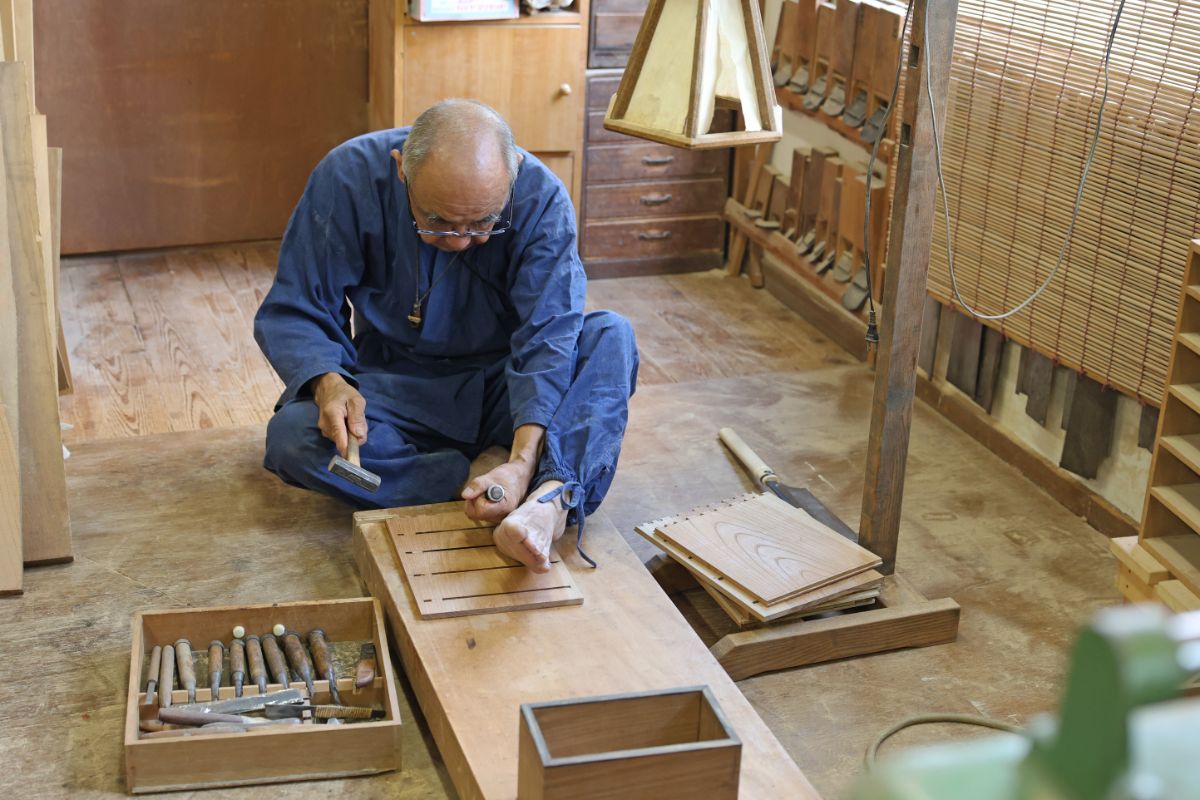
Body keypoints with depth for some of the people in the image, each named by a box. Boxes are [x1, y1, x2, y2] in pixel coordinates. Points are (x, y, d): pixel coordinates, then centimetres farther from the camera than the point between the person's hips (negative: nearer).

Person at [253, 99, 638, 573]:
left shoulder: (541, 197, -19)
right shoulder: (350, 177, -18)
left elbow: (547, 338, -25)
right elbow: (292, 314, -11)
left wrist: (524, 459, -41)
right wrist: (327, 382, -34)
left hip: (503, 388, 0)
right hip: (396, 388, 0)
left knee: (612, 336, -27)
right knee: (292, 437, -30)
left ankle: (554, 498, -48)